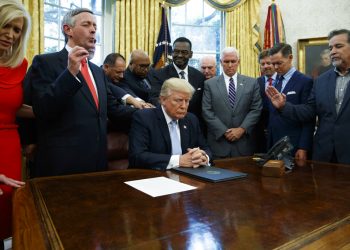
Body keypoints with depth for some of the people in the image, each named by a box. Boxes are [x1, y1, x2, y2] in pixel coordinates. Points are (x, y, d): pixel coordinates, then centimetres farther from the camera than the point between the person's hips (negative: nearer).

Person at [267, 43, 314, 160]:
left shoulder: (305, 81, -8)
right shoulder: (276, 82, 11)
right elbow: (273, 116, 11)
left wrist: (303, 148, -14)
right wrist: (270, 144, 6)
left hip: (294, 146, -5)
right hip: (274, 144, 6)